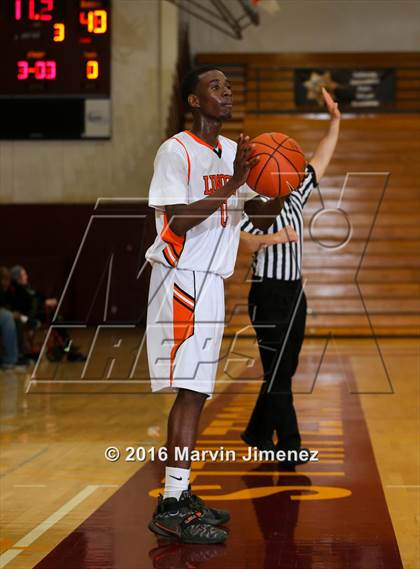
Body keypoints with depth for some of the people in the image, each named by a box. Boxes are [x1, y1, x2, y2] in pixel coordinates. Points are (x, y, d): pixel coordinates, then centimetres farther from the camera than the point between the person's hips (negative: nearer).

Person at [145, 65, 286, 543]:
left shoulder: (235, 152, 14)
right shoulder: (176, 151, -10)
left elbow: (263, 218, 16)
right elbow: (178, 221, -20)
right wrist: (230, 186, -25)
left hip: (210, 281, 9)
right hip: (181, 279, -9)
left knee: (193, 391, 11)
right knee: (191, 391, -15)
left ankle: (179, 495, 18)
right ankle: (172, 508, -14)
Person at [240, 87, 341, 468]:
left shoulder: (295, 198, 10)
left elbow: (321, 161, 13)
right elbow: (241, 241, -26)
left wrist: (335, 121, 7)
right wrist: (274, 238, -41)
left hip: (294, 293, 8)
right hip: (268, 295, -8)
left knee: (285, 369, 13)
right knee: (277, 372, -6)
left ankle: (258, 434, 26)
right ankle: (289, 446, -3)